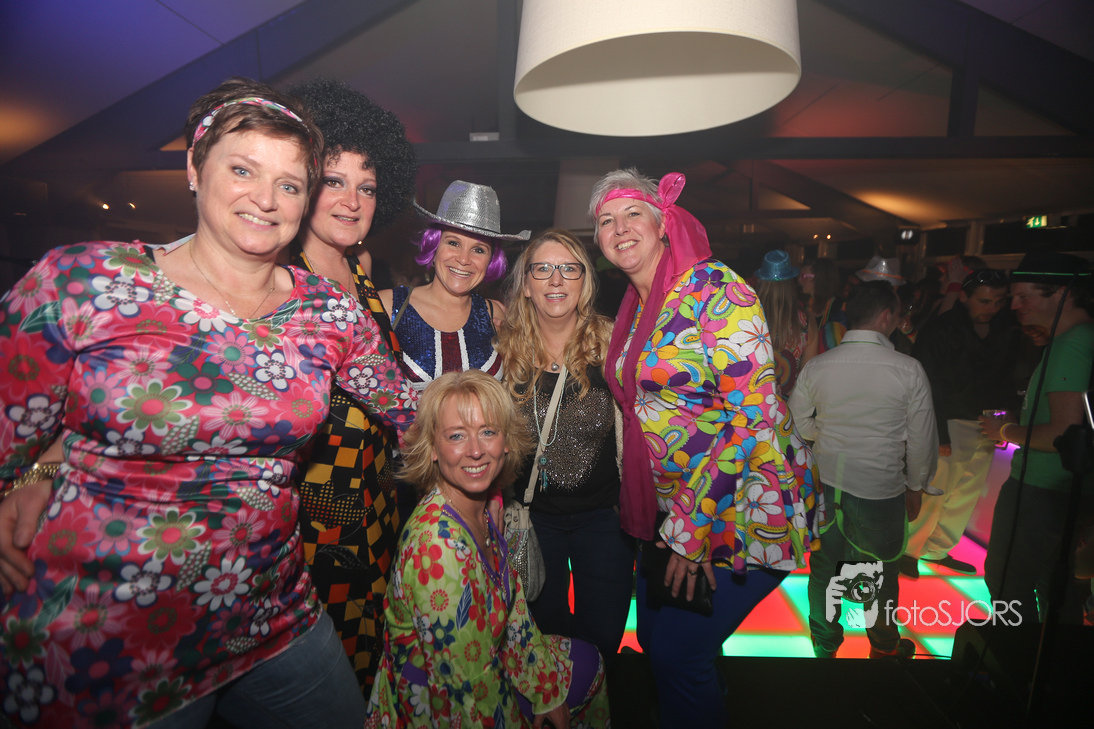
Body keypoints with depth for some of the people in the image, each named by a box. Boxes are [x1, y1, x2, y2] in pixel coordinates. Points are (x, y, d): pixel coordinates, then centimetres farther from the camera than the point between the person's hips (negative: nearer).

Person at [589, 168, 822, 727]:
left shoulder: (714, 289, -16)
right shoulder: (635, 309, 8)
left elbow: (751, 412, -22)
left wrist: (696, 526, -21)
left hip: (739, 506, -7)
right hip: (670, 504, 8)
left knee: (678, 653, 0)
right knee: (653, 639, 19)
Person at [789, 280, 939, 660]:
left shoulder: (816, 367, -8)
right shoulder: (908, 369, -14)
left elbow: (798, 423, 3)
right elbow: (921, 439, -6)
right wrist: (916, 486, 9)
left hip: (825, 483, 2)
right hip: (882, 488, -2)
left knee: (824, 566, 19)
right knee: (881, 573, 21)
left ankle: (824, 644, 36)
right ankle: (884, 645, 44)